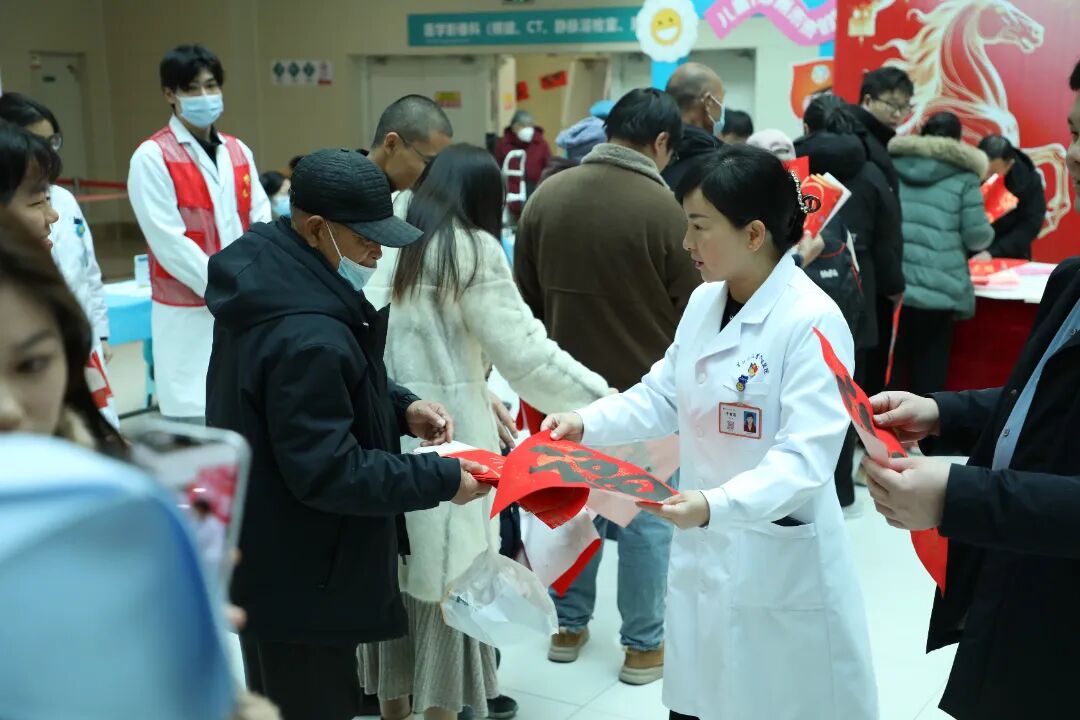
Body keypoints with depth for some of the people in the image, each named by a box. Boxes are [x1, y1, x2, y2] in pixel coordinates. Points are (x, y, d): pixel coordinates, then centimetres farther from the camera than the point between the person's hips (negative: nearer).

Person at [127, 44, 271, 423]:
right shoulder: (152, 157, -8)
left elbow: (262, 224, 6)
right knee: (195, 417, -3)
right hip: (188, 314, -5)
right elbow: (170, 244, -14)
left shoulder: (238, 151, 10)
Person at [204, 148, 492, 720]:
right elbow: (329, 474, -28)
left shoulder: (271, 281, 0)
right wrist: (442, 479, -21)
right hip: (299, 577, -10)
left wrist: (400, 406, -1)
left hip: (268, 558, 10)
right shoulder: (307, 339, -32)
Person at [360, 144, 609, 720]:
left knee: (391, 579, 17)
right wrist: (605, 400, -2)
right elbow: (525, 352, -10)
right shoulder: (471, 250, -7)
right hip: (444, 432, -6)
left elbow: (413, 339, 9)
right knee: (445, 587, 8)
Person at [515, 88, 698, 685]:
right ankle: (643, 646, 21)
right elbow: (690, 312, -9)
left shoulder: (546, 197, -4)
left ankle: (568, 626, 32)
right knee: (645, 517, 9)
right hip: (646, 388, -4)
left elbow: (525, 299, 7)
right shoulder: (665, 209, -18)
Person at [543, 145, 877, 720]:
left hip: (779, 568, -6)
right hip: (701, 553, 7)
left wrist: (716, 505, -39)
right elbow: (663, 396, 10)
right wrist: (587, 423, -4)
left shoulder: (813, 321, -20)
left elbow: (804, 459, -26)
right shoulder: (704, 302, 4)